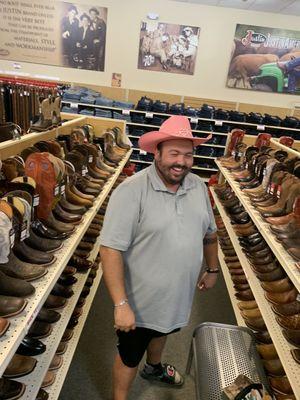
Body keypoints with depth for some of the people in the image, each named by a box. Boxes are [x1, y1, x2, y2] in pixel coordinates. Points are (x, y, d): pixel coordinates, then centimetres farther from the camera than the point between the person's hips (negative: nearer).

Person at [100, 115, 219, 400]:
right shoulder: (131, 191, -26)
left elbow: (209, 232, 9)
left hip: (179, 296, 7)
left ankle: (154, 368, 65)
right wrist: (121, 305, -27)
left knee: (161, 332, 34)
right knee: (129, 356, 17)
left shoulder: (198, 187, -5)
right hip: (140, 302, -6)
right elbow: (111, 249, -26)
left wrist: (212, 270, 16)